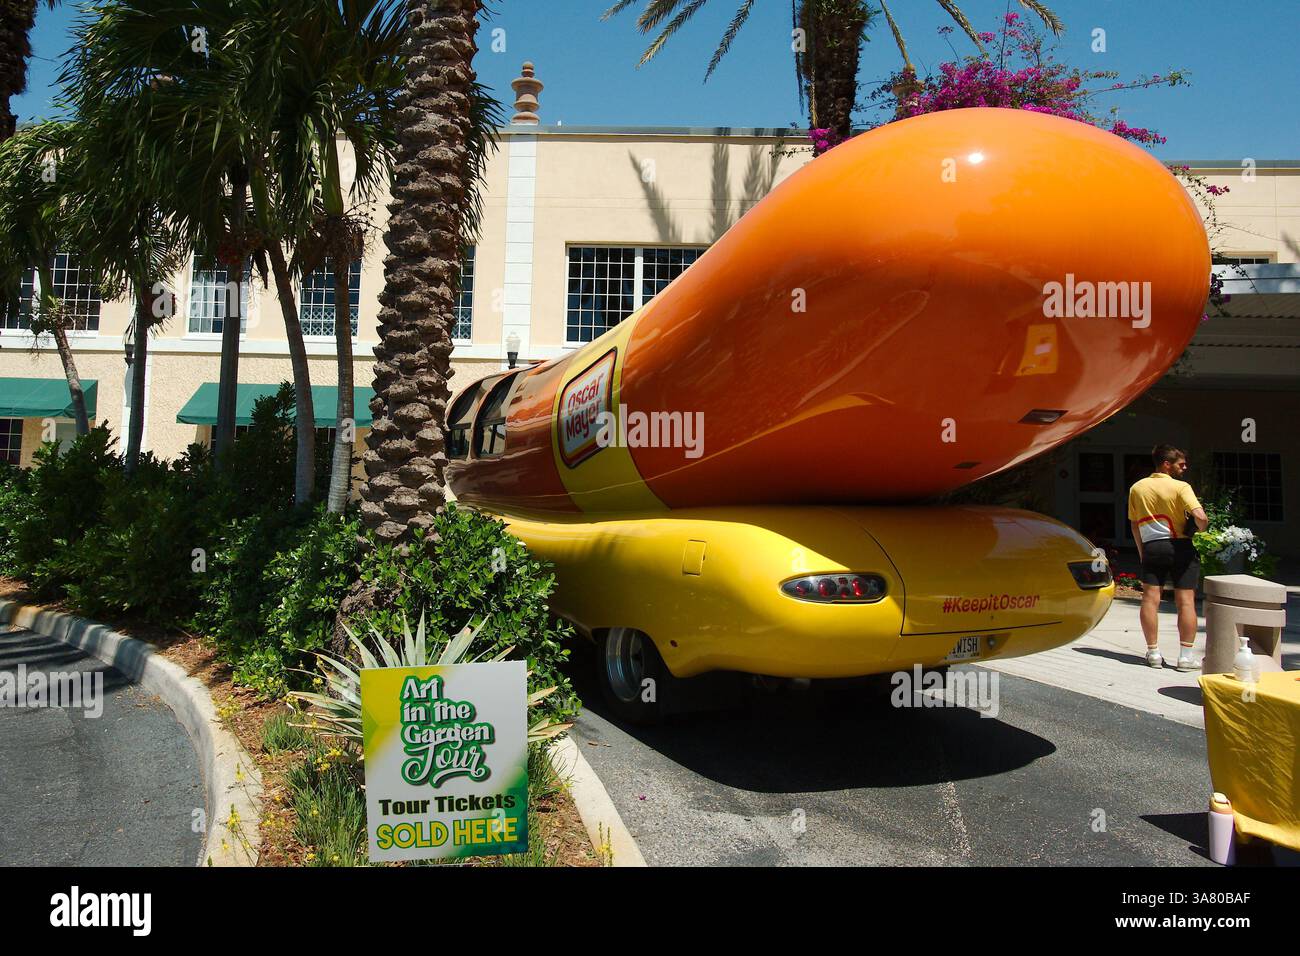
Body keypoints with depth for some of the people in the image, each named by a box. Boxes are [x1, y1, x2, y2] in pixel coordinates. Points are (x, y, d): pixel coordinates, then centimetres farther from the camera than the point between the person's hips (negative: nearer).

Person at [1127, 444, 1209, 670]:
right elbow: (1200, 516, -20)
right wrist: (1201, 530, 2)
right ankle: (1185, 656, 2)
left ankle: (1153, 653, 6)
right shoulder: (1181, 487, -7)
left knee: (1150, 599, 3)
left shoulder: (1137, 488, 7)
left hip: (1151, 547, 3)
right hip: (1181, 547, -3)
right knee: (1186, 602, 2)